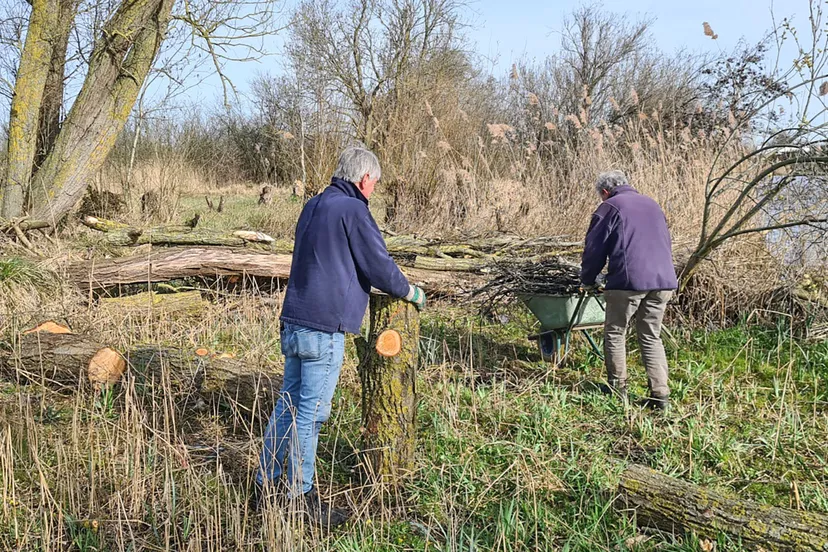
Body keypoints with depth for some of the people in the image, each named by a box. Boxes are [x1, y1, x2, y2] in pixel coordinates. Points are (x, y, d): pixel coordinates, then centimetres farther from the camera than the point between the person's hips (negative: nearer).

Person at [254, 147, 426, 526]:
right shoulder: (352, 210, -12)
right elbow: (380, 267, -13)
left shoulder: (314, 206, 17)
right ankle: (300, 494, 11)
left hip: (293, 322, 9)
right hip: (324, 327, -9)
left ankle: (267, 484, 26)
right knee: (311, 413, 0)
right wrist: (411, 292, 6)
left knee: (288, 405, 16)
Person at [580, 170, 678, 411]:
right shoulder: (652, 204, 23)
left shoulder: (609, 208, 2)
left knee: (615, 333, 10)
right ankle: (660, 394, 7)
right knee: (652, 337, 13)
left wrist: (587, 281, 15)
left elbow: (594, 248, 1)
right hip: (664, 281, 6)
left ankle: (617, 389, 13)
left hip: (629, 282, -6)